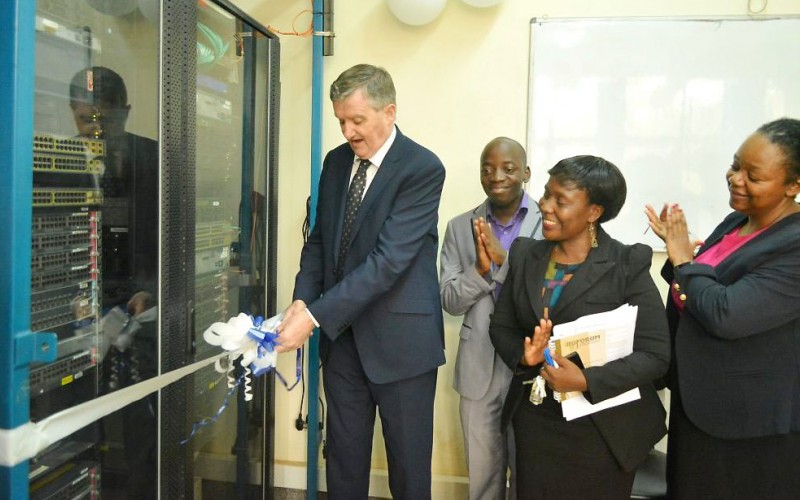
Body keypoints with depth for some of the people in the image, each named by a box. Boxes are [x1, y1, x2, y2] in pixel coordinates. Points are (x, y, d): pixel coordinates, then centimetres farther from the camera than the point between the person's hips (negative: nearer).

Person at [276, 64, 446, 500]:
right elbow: (319, 238, 12)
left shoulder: (423, 168, -14)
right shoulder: (336, 161, 7)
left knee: (408, 462, 10)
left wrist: (316, 316, -24)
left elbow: (389, 259, -22)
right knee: (343, 456, 15)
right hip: (342, 333, 6)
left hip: (399, 337, -5)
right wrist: (302, 300, -6)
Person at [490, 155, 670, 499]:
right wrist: (523, 355, -14)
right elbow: (500, 326, 7)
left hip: (602, 426, -3)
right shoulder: (525, 255, 1)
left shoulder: (628, 266, -12)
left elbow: (656, 354, -14)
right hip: (535, 421, 4)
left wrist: (587, 381, -25)